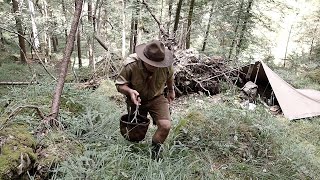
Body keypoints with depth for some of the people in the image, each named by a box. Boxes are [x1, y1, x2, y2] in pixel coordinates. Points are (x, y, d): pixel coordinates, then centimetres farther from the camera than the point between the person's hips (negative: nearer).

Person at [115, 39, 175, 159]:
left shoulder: (166, 65, -23)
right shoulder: (130, 65, -30)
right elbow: (119, 85, -16)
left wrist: (171, 91, 20)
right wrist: (129, 91, -38)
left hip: (157, 98, 1)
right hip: (136, 99, 0)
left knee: (165, 126, -18)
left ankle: (154, 150, 9)